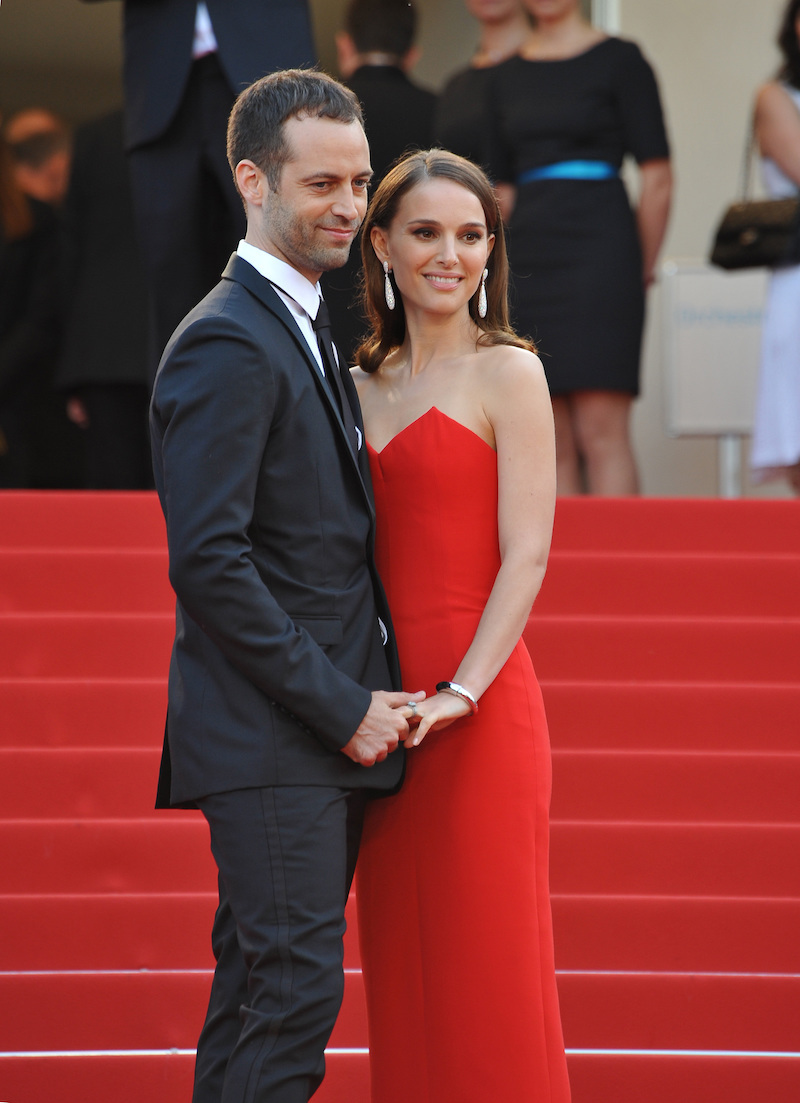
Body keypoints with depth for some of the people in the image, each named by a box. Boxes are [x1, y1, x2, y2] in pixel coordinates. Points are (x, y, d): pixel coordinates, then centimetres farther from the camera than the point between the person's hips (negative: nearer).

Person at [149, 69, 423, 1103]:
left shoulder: (304, 333, 19)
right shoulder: (226, 345, -13)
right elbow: (207, 559, -19)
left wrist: (363, 700, 11)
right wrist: (342, 707, -16)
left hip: (329, 734, 10)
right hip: (269, 742, -9)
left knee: (258, 995, 11)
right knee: (297, 987, -12)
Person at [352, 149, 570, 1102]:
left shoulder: (507, 371, -3)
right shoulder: (362, 383, 14)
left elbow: (525, 555, -10)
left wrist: (460, 692, -19)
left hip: (481, 709, -6)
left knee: (484, 966, -2)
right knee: (402, 973, 9)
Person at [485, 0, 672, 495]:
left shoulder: (618, 60, -1)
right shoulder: (508, 77, 15)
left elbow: (657, 178, -3)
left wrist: (641, 270, 1)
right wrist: (505, 275, 12)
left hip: (598, 249, -5)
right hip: (529, 260, 5)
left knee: (600, 428, -11)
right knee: (553, 443, 3)